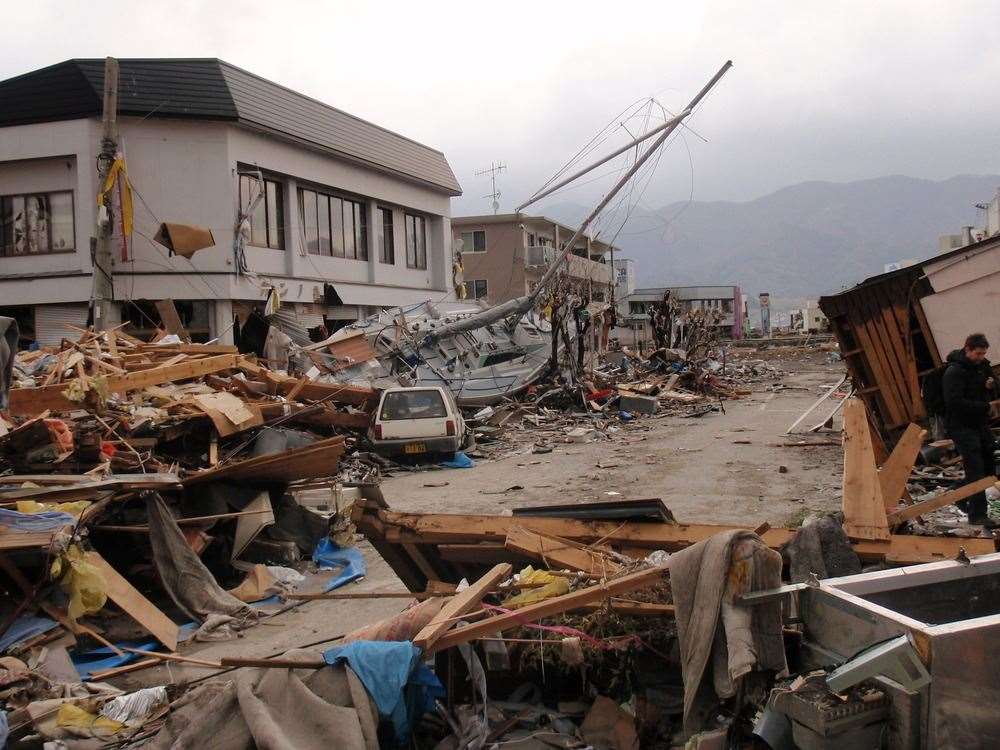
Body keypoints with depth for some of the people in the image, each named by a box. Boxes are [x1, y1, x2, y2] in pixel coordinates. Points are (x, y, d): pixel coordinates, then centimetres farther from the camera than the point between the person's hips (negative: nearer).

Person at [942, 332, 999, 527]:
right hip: (962, 427, -8)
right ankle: (977, 514, -7)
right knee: (976, 470, -11)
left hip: (981, 424, 8)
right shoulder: (954, 371, -14)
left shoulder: (982, 366, 10)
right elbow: (954, 402, -24)